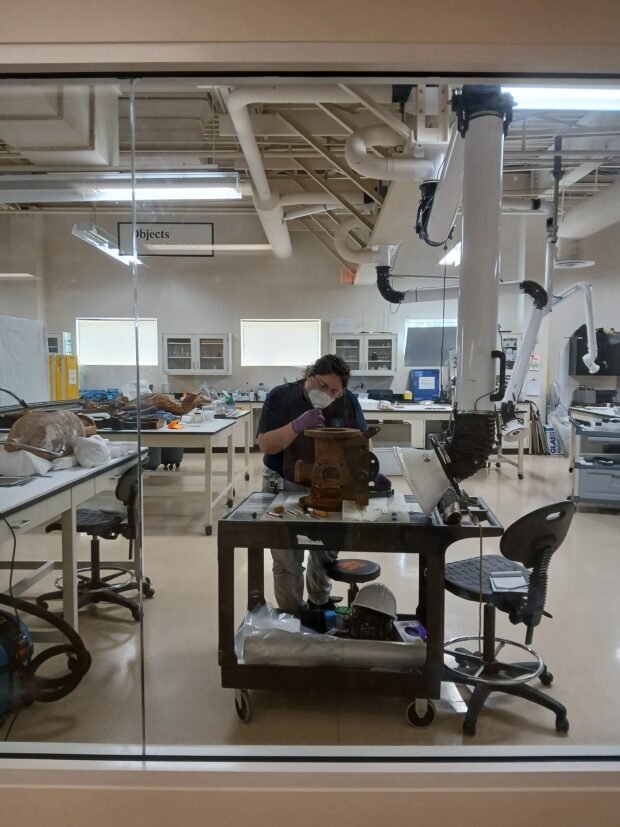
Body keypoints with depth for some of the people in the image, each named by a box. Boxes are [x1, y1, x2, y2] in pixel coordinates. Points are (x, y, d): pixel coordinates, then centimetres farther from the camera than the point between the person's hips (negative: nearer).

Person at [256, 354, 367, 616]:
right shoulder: (280, 397, -13)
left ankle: (320, 604, 40)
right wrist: (297, 425, -31)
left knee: (326, 552, 15)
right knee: (287, 559, 0)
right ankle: (291, 614, 20)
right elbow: (265, 444, -17)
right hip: (284, 487, -3)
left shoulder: (348, 401, -6)